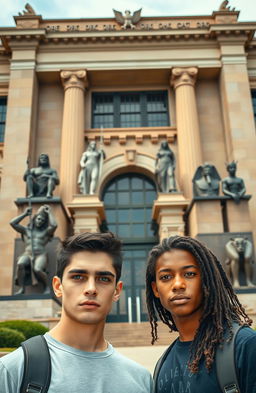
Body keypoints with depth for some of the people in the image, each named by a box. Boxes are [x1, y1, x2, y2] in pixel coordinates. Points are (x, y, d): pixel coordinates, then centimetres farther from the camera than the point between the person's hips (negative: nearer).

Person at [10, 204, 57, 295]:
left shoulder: (46, 231, 15)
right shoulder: (26, 230, 21)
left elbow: (54, 225, -5)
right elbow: (12, 223, 13)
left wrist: (49, 213, 6)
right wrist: (24, 214, 17)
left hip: (40, 255, -2)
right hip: (27, 254, 2)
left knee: (37, 269, -35)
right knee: (20, 264, -35)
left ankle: (46, 287, -9)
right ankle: (21, 288, -26)